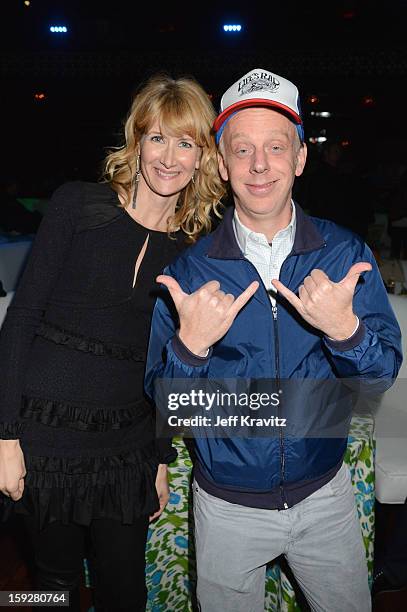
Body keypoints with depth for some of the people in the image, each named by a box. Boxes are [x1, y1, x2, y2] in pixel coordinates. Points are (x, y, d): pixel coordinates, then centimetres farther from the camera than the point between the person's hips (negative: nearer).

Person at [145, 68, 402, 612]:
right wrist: (191, 344, -31)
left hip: (325, 494, 2)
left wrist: (343, 328, -31)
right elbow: (165, 402, -11)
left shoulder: (346, 254, -11)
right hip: (228, 505, -1)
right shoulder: (189, 269, -13)